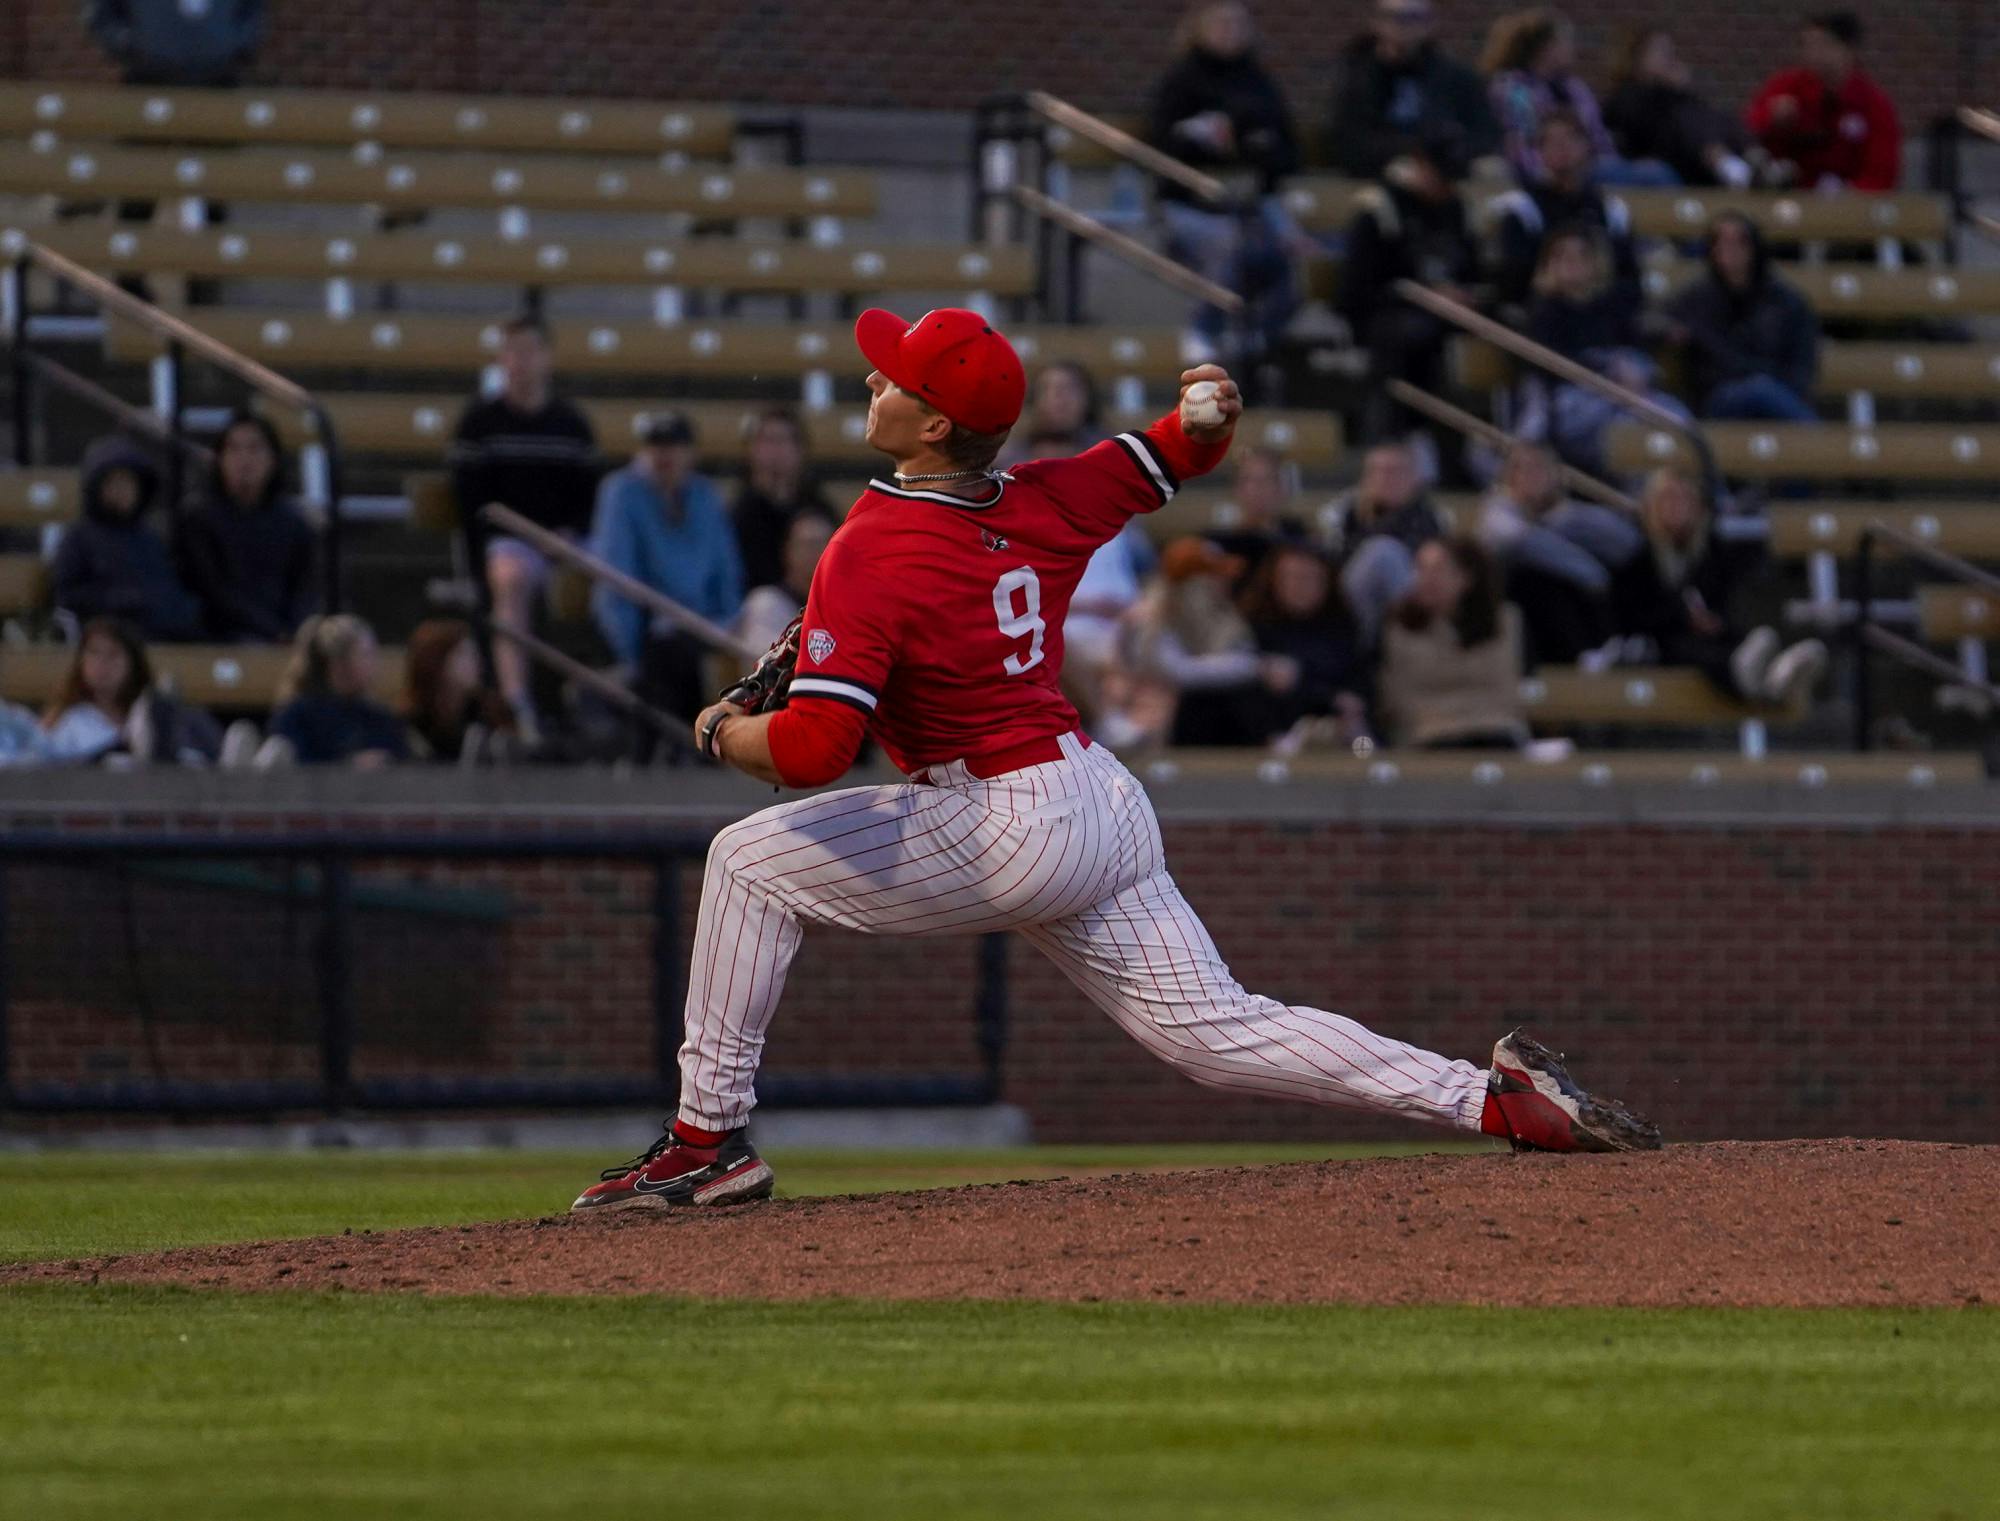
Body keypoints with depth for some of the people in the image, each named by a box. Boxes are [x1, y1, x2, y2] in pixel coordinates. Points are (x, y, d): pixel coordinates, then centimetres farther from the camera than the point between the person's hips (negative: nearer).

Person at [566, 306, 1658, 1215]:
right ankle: (1495, 1100, 0)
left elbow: (811, 750, -23)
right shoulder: (1039, 503, 6)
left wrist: (725, 734, -2)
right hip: (1106, 805, 8)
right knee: (1212, 1030, 10)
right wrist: (1208, 413, -2)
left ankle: (709, 1139, 2)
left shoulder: (867, 559, -16)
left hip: (1008, 830, -8)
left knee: (751, 860, 2)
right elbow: (1180, 455, 22)